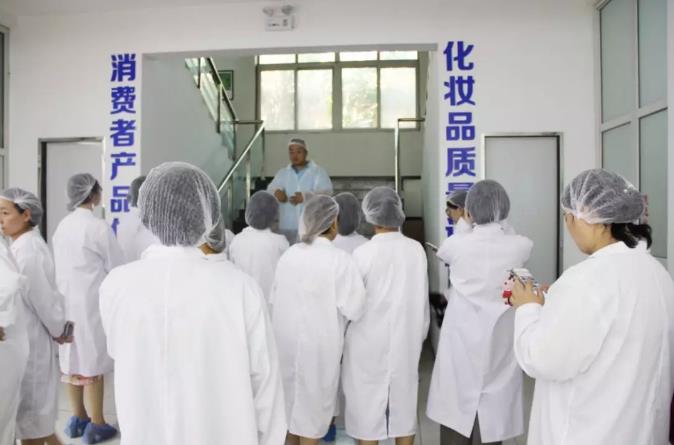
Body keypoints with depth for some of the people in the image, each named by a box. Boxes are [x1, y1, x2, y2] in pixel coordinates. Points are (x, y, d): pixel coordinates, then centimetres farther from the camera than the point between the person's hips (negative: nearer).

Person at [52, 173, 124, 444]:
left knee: (73, 359, 14)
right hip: (90, 301, -7)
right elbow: (117, 266, -9)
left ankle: (78, 418, 28)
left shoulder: (63, 225, 6)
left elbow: (62, 264, 12)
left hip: (66, 298, 7)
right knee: (93, 361, 2)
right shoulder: (97, 227, -15)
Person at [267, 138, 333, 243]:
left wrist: (305, 196, -27)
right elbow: (270, 189, 5)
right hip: (286, 227, 4)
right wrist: (276, 192, -20)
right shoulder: (282, 173, 16)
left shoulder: (318, 172, 3)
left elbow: (326, 192, -11)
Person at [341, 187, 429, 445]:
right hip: (406, 338, 4)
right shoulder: (416, 250, -6)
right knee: (404, 399, 18)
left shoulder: (364, 253, -16)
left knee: (368, 402, 10)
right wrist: (419, 334, 14)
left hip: (370, 340, -3)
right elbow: (422, 298, 1)